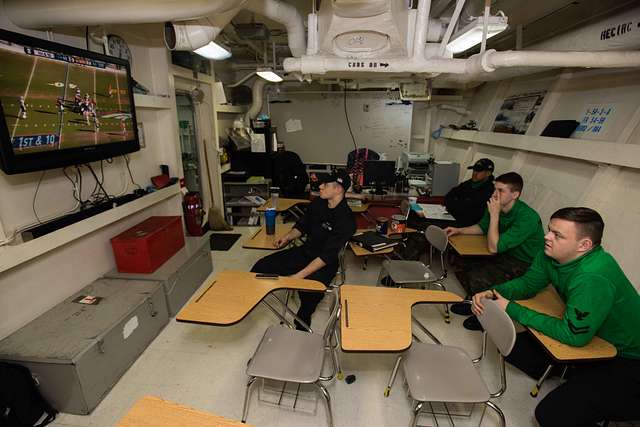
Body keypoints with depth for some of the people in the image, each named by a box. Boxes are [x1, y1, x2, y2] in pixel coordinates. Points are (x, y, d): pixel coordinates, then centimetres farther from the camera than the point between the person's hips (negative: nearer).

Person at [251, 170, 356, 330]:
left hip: (325, 264, -6)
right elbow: (302, 225, 16)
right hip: (304, 251, 7)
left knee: (309, 295, -32)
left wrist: (299, 276, -27)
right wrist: (288, 236, -3)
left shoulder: (346, 220, -22)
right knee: (261, 266, -6)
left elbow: (327, 256, -24)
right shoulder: (318, 203, 0)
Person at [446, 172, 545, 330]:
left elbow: (493, 247, -29)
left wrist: (494, 215, -29)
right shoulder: (497, 206, -7)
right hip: (505, 255, 8)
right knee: (462, 265, -1)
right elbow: (482, 227, 14)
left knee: (477, 277, -25)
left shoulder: (527, 217, -29)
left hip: (524, 264, -8)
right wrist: (459, 230, 0)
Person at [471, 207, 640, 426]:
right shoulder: (551, 254, -11)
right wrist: (493, 293, -18)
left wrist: (512, 309, -26)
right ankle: (572, 380, 18)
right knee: (513, 346, 4)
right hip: (590, 337, 8)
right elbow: (528, 283, 1)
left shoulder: (594, 279, -35)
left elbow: (573, 334, -29)